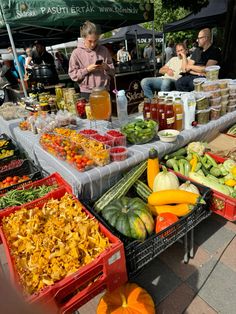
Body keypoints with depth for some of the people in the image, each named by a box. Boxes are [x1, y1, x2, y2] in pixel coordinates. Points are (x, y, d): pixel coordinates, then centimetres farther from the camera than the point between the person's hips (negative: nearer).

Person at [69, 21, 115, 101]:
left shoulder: (104, 50, 7)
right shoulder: (76, 53, -1)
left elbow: (112, 71, 11)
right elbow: (73, 75, -3)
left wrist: (106, 67, -10)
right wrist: (87, 70, -14)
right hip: (87, 93, -2)